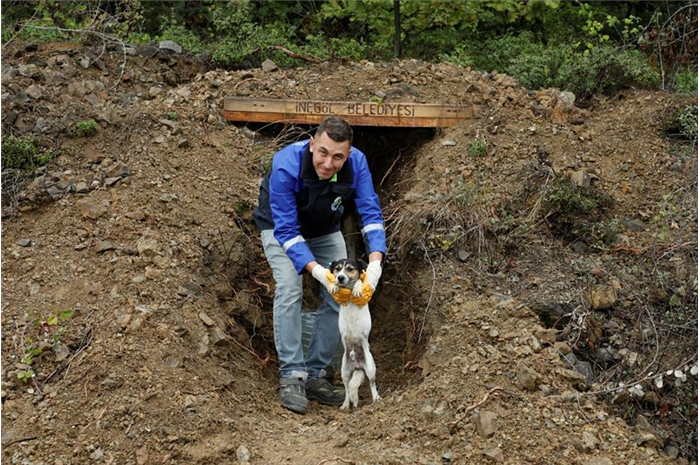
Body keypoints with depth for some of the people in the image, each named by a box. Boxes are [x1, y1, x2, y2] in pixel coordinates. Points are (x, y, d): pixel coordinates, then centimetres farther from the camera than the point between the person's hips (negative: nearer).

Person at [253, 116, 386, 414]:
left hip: (326, 232, 4)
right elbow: (286, 230, -35)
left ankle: (314, 375, 3)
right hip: (281, 229, -4)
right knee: (289, 289, -25)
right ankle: (291, 375, -19)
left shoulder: (356, 163, -28)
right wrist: (317, 271, -46)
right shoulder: (286, 166, -38)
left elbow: (370, 214, -25)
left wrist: (375, 262, -41)